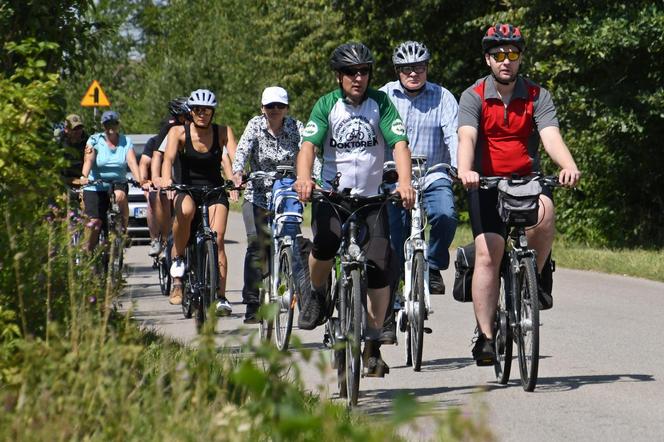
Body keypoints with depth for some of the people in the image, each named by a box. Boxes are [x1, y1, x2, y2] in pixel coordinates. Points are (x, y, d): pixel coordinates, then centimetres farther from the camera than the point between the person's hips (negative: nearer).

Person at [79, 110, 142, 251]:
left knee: (121, 196, -34)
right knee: (95, 222, -12)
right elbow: (88, 160, -17)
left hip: (118, 183, 1)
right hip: (95, 187, -1)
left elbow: (132, 162, -11)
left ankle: (124, 229, -16)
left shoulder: (126, 142, 2)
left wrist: (139, 180, -28)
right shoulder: (94, 140, -3)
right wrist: (84, 177, -37)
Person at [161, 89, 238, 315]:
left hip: (215, 192, 1)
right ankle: (177, 261, -15)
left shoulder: (223, 132, -5)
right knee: (185, 210, -36)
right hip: (187, 189, -1)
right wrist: (166, 179, -40)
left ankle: (221, 297, -12)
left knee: (217, 240, -16)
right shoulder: (179, 132, -7)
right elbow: (168, 158, -20)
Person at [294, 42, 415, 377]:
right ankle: (316, 292, 3)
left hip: (371, 198, 1)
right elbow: (309, 145, -16)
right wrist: (304, 178, -37)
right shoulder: (326, 105, -4)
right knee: (326, 241, -31)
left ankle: (372, 346, 4)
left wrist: (404, 182, -32)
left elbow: (399, 144, -14)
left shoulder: (380, 103, -3)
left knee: (379, 268, -10)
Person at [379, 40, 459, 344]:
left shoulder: (442, 97, 3)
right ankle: (387, 315, 11)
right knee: (392, 250, -1)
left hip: (433, 178, 0)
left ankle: (433, 267, -4)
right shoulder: (384, 97, 3)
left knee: (445, 215, -32)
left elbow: (454, 136, -8)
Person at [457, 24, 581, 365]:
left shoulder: (537, 96, -2)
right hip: (486, 182, -1)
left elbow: (551, 136, -17)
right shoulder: (474, 97, -5)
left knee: (545, 213, -32)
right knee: (488, 253, -13)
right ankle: (485, 335, -7)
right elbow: (467, 138, -21)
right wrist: (465, 170, -43)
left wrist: (569, 166, -38)